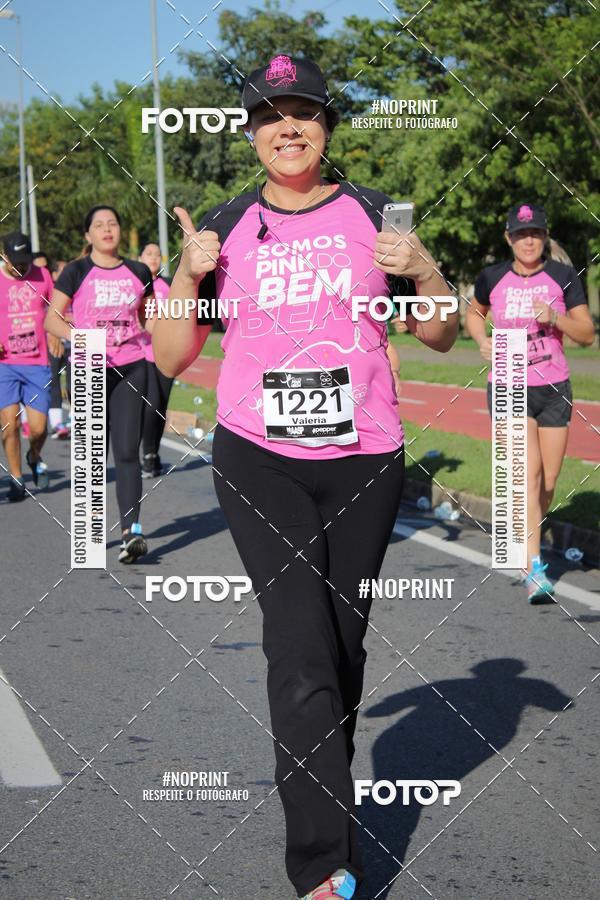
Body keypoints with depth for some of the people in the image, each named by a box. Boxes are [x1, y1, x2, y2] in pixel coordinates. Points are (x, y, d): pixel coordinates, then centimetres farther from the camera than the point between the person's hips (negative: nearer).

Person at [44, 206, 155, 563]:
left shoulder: (138, 272, 9)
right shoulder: (76, 272, 1)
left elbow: (149, 315, 23)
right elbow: (51, 319, -1)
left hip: (130, 369, 1)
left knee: (127, 451, -8)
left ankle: (132, 531, -13)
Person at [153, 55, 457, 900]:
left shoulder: (375, 216, 6)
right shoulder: (224, 228, 5)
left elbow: (441, 336, 10)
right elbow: (170, 358, 6)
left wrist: (424, 270, -9)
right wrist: (188, 276, -10)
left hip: (366, 460, 2)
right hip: (259, 462, -1)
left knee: (343, 649, 9)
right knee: (301, 654, -13)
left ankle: (323, 787, 30)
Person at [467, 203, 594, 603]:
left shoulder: (564, 277, -2)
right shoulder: (492, 278, -1)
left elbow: (587, 334, -1)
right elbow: (474, 313, 19)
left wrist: (555, 318, -19)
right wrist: (482, 340, -1)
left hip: (555, 389, 2)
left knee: (548, 484, 6)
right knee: (528, 473, -17)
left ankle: (526, 537, 33)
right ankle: (534, 570, -22)